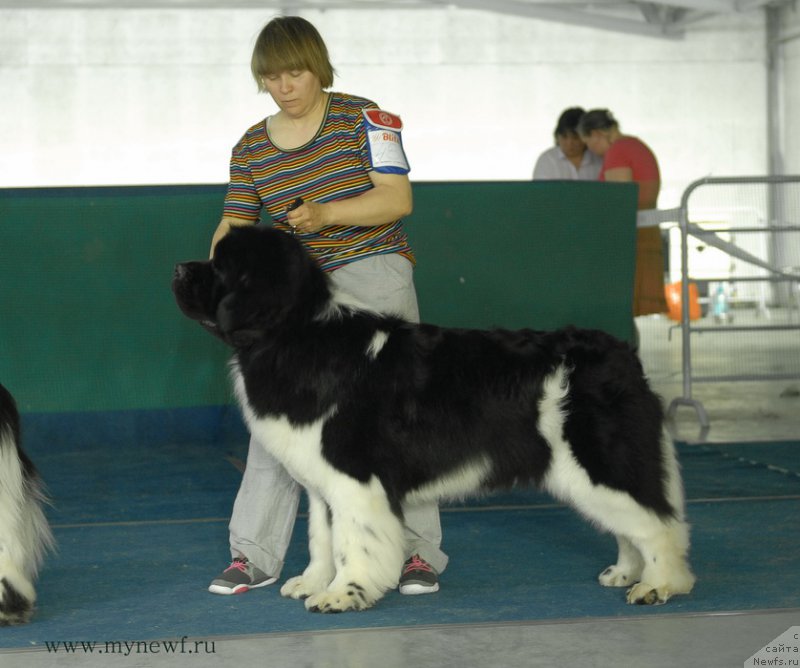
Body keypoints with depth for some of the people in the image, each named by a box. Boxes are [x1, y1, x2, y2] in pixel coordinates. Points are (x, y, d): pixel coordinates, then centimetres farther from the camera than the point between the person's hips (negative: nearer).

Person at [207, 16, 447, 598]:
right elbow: (236, 225, 6)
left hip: (373, 271, -3)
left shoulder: (361, 119, -2)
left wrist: (325, 212, -22)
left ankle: (418, 551, 0)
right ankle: (254, 557, 5)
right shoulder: (251, 149, 8)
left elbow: (398, 199, -9)